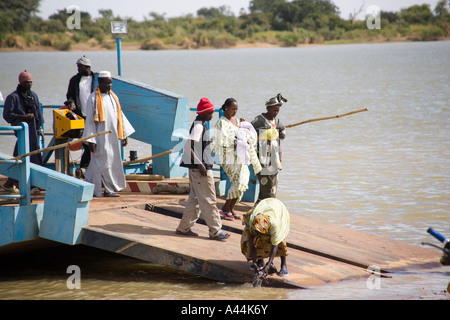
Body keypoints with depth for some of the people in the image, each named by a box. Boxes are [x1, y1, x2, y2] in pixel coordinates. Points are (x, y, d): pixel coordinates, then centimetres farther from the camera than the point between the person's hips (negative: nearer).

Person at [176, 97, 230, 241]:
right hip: (200, 169, -10)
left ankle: (184, 228, 19)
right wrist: (200, 164, -24)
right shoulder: (198, 126, -16)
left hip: (200, 168, 10)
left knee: (195, 198, 15)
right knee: (208, 200, -5)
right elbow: (188, 146, -24)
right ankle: (215, 231, -1)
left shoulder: (201, 124, 14)